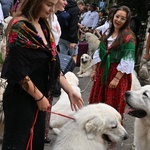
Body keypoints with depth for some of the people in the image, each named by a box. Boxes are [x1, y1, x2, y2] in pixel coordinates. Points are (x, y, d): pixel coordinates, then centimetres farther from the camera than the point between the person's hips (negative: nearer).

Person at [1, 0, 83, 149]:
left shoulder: (43, 26, 8)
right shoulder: (19, 27, -18)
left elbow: (53, 65, 11)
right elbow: (18, 71, -20)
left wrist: (70, 91, 8)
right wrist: (39, 97, -13)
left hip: (39, 97, 8)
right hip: (20, 99, -8)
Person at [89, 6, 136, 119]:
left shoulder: (128, 37, -12)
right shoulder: (108, 33, 9)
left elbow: (127, 61, -16)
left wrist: (117, 78, -19)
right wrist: (95, 71, 12)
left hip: (118, 73, -7)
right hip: (103, 71, 7)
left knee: (113, 105, 2)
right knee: (97, 101, 14)